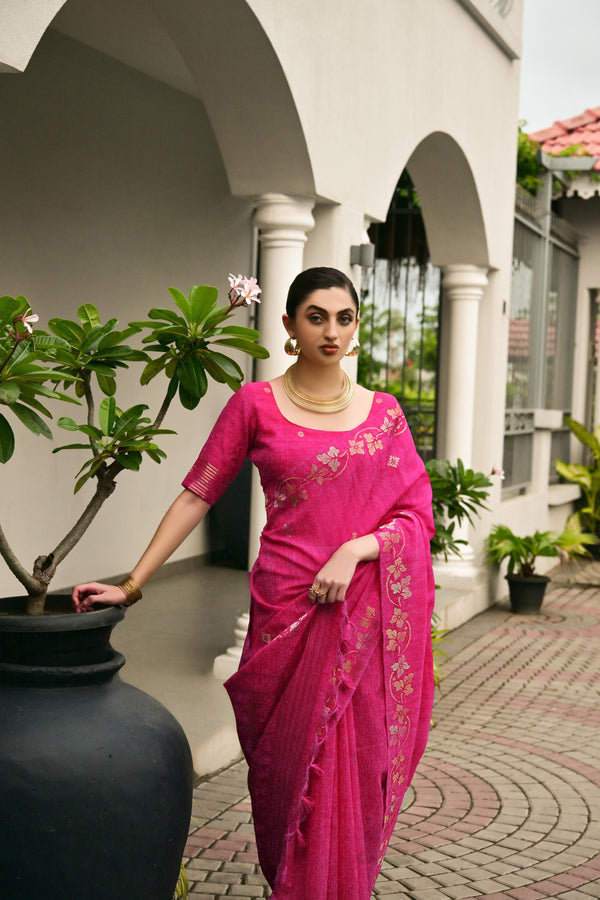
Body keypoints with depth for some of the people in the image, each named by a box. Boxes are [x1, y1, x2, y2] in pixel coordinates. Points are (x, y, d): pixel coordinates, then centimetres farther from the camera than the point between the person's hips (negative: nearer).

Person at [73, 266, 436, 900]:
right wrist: (130, 586, -4)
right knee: (295, 766, 2)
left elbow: (417, 513, 5)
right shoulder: (256, 405, 2)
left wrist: (354, 550, -13)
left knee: (358, 767, 5)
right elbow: (196, 495, 1)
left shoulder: (383, 412, 8)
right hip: (289, 609, -2)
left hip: (370, 610, 2)